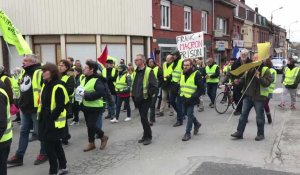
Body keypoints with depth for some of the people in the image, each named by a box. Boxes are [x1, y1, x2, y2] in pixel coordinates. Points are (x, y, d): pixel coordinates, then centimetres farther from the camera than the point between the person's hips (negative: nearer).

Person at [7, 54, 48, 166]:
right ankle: (19, 156, 23)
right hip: (25, 109, 9)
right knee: (23, 132, 14)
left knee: (40, 132, 5)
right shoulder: (24, 72, 13)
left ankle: (44, 153, 21)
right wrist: (21, 104, 23)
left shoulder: (39, 73, -16)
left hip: (36, 109, -9)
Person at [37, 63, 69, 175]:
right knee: (56, 144, 17)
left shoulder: (58, 87, -18)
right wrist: (41, 117, 11)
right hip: (45, 120, 9)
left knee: (49, 146, -3)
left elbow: (60, 107, -21)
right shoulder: (45, 86, 10)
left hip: (54, 122, -9)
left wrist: (50, 119, -19)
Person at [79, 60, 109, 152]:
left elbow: (101, 93, -30)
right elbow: (80, 89, 23)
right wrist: (79, 92, -3)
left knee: (91, 125, -8)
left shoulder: (97, 80, -18)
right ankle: (91, 143, 27)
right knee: (90, 125, 13)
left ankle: (103, 137, 17)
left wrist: (86, 95, -27)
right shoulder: (84, 79, 9)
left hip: (95, 107, -8)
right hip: (86, 106, 8)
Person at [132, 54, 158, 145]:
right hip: (138, 99, 8)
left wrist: (148, 94, -14)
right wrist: (134, 94, 14)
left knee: (143, 118, -8)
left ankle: (148, 137, 5)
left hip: (145, 99, -7)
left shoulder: (148, 71, -12)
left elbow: (154, 86, -16)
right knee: (143, 117, 14)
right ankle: (146, 135, 25)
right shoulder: (135, 72, 12)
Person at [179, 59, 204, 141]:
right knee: (187, 113, 17)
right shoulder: (182, 73, 8)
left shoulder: (196, 74, -13)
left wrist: (194, 97, -19)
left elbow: (201, 88, -14)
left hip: (191, 99, -7)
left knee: (189, 114, -4)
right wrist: (181, 94, 8)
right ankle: (197, 123, 42)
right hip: (184, 98, 7)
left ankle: (187, 133, 7)